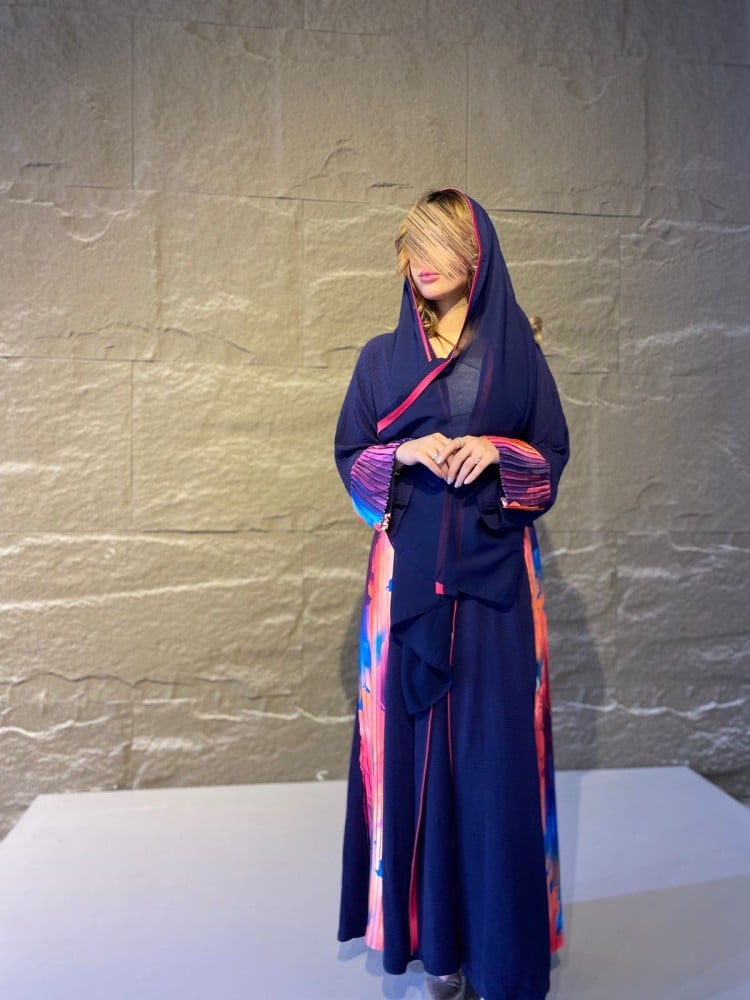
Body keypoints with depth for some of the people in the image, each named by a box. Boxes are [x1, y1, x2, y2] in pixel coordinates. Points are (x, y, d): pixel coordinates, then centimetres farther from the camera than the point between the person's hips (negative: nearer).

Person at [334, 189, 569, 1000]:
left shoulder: (518, 353, 8)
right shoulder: (382, 357, 9)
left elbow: (554, 455, 8)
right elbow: (350, 459, 9)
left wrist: (498, 451, -12)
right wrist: (404, 454, -11)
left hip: (494, 574, 0)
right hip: (410, 572, 1)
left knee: (497, 744, 1)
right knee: (420, 739, 2)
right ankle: (435, 935, 18)